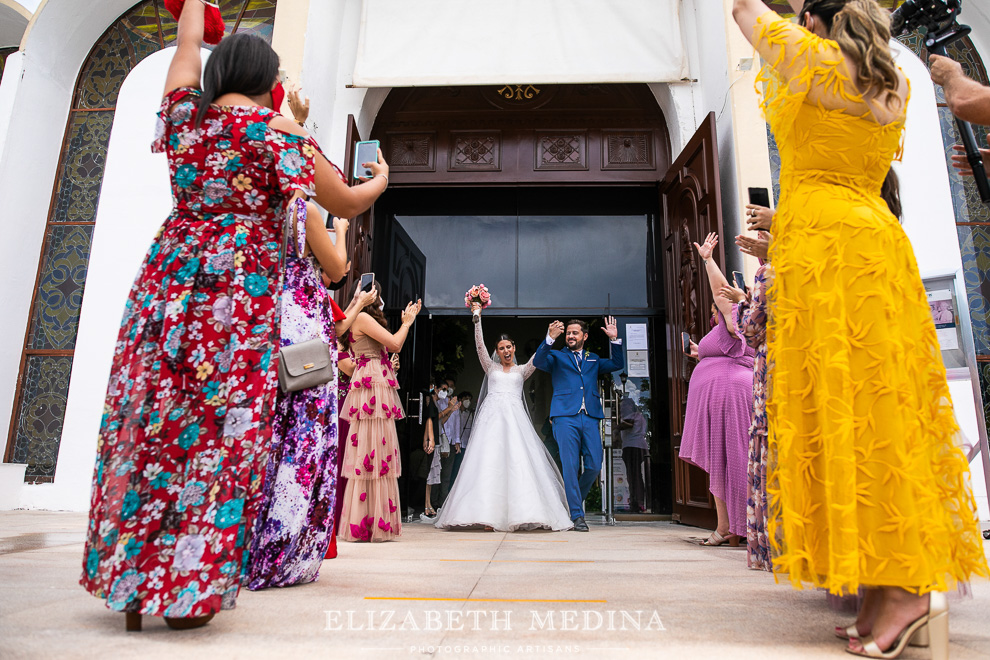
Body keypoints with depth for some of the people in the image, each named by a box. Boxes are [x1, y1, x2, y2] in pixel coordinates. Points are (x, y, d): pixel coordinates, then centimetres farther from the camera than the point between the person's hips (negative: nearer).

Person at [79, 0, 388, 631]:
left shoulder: (182, 108, 11)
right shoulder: (276, 129, -2)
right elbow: (346, 203, 3)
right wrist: (380, 180, 24)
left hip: (168, 281, 6)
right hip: (241, 291, -5)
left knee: (147, 421, 9)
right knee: (223, 430, -2)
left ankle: (128, 580, 18)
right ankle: (186, 589, 3)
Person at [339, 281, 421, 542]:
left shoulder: (365, 320, 24)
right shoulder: (362, 317, -6)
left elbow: (393, 348, 22)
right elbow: (395, 343, -10)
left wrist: (408, 321, 26)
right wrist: (407, 322, 6)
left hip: (378, 389, 10)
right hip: (373, 388, -10)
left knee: (368, 455, 9)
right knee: (373, 452, -9)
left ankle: (361, 524, 13)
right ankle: (371, 524, -5)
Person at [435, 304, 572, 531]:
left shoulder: (522, 370, 19)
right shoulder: (491, 367, 18)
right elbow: (479, 344, 10)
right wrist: (477, 316, 5)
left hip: (515, 416, 0)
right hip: (492, 415, 0)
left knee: (518, 461, -12)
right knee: (489, 461, -10)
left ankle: (521, 513, -11)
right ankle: (489, 514, -12)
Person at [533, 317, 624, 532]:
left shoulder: (593, 359, 27)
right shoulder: (557, 357, 16)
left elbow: (617, 364, 17)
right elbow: (538, 362, -3)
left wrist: (614, 340, 6)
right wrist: (550, 338, -18)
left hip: (591, 418, 3)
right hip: (565, 417, -3)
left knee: (594, 467, -1)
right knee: (570, 467, -6)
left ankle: (573, 499, 23)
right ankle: (577, 515, 1)